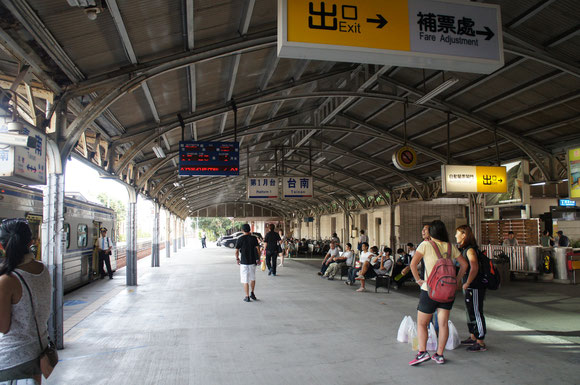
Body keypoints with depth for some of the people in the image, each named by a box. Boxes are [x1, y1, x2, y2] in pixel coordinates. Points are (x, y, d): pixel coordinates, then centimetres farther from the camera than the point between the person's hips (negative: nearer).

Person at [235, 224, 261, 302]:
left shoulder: (240, 239, -6)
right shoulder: (254, 238, -3)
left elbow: (237, 251, -4)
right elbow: (258, 249, -6)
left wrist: (237, 259, 12)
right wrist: (258, 259, 6)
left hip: (244, 262, -2)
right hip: (252, 261, 2)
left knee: (245, 280, 5)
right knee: (253, 278, 21)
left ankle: (247, 297, 7)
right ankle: (252, 293, 15)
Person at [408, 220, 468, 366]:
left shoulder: (426, 244, -7)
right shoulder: (450, 247, 6)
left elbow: (413, 263, -15)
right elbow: (464, 264, 11)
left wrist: (418, 280, -5)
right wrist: (457, 281, 14)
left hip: (430, 289, -4)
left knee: (421, 323, 5)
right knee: (443, 323, 10)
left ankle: (422, 351, -7)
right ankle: (439, 355, 13)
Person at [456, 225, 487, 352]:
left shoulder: (470, 250, -18)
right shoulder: (464, 249, 12)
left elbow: (474, 268, -29)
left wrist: (467, 284, -23)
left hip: (475, 287, -10)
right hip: (469, 288, 10)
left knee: (476, 313, -3)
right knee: (470, 312, 19)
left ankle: (480, 343, 5)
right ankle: (472, 337, 32)